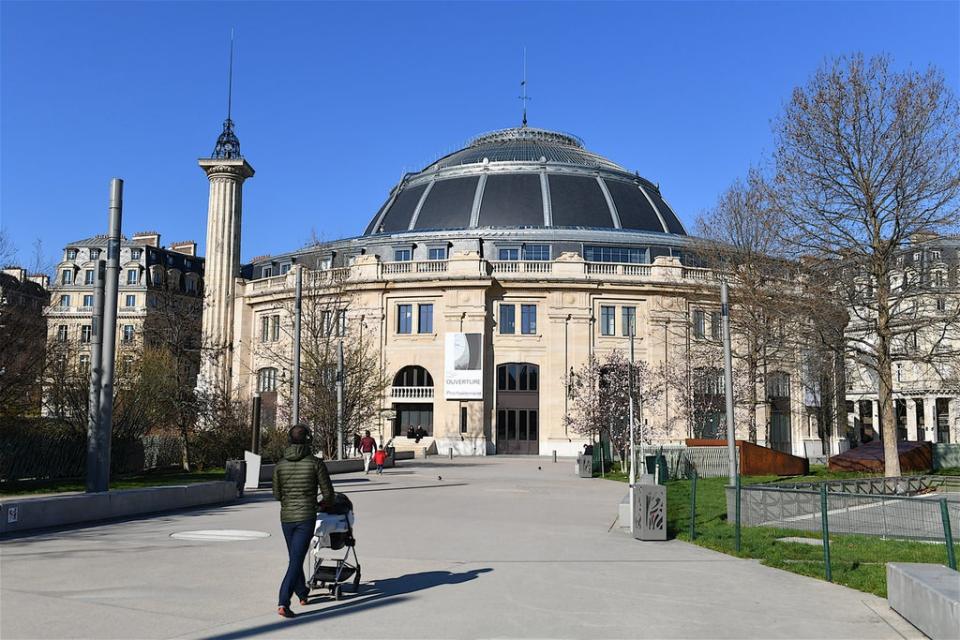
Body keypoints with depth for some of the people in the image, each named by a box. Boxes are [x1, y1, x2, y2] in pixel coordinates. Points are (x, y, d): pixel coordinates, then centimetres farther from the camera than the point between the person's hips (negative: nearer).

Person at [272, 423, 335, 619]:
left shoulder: (280, 465, 0)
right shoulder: (315, 463, -9)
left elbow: (277, 494, 11)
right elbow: (328, 494, -6)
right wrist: (322, 504, 16)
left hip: (286, 517, 4)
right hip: (306, 518, -4)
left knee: (294, 557, 22)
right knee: (296, 560, -5)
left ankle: (302, 594, 39)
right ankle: (283, 603, -17)